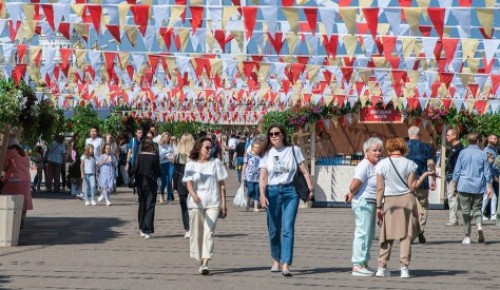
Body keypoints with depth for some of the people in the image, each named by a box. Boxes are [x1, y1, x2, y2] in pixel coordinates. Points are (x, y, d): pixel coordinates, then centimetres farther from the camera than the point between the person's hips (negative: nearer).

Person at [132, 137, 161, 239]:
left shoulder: (139, 156, -7)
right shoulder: (154, 157, -11)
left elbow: (134, 170, -7)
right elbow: (158, 172, -8)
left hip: (140, 184, 2)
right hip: (151, 184, -2)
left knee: (142, 206, 17)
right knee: (150, 207, 1)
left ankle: (142, 229, 23)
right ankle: (148, 230, -6)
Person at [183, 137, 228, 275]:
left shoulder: (216, 163, 9)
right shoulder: (191, 165, 6)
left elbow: (222, 184, 9)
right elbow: (189, 183, -5)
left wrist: (223, 202, 4)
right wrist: (193, 195, -25)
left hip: (213, 203, -1)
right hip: (196, 203, 1)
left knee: (208, 232, -11)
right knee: (197, 233, 4)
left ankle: (205, 263, -19)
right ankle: (201, 261, 16)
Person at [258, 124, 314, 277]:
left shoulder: (294, 150, 4)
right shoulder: (267, 154, 7)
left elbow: (305, 172, 5)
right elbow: (263, 177, 0)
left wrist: (310, 189, -3)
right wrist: (262, 195, -13)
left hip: (290, 191, -2)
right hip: (272, 192, 2)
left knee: (288, 228, -12)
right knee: (274, 229, 9)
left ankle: (286, 265, -18)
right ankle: (276, 261, 27)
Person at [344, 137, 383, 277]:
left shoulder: (376, 165, 13)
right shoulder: (364, 166, -17)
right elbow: (354, 185, -23)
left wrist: (352, 193, 9)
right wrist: (352, 194, -3)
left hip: (371, 203, 10)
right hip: (363, 202, -10)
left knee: (369, 234, 16)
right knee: (363, 233, -9)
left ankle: (363, 263, 25)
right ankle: (357, 265, -7)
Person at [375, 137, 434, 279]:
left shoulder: (382, 165, -4)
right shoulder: (409, 164, -5)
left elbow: (380, 188, -4)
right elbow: (412, 186, -5)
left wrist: (378, 206, 1)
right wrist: (424, 175, 7)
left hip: (390, 202, 1)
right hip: (407, 199, -1)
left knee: (388, 235, 10)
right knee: (406, 235, 3)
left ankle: (382, 267, 8)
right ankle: (404, 267, -1)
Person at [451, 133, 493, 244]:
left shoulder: (462, 153, -2)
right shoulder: (482, 154, -1)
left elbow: (457, 170, 1)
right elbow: (487, 173, 3)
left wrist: (454, 183, 12)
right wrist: (489, 187, 10)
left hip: (464, 186, -1)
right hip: (478, 186, 1)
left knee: (466, 210, 5)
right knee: (477, 208, 14)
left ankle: (467, 236, 3)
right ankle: (479, 226, -15)